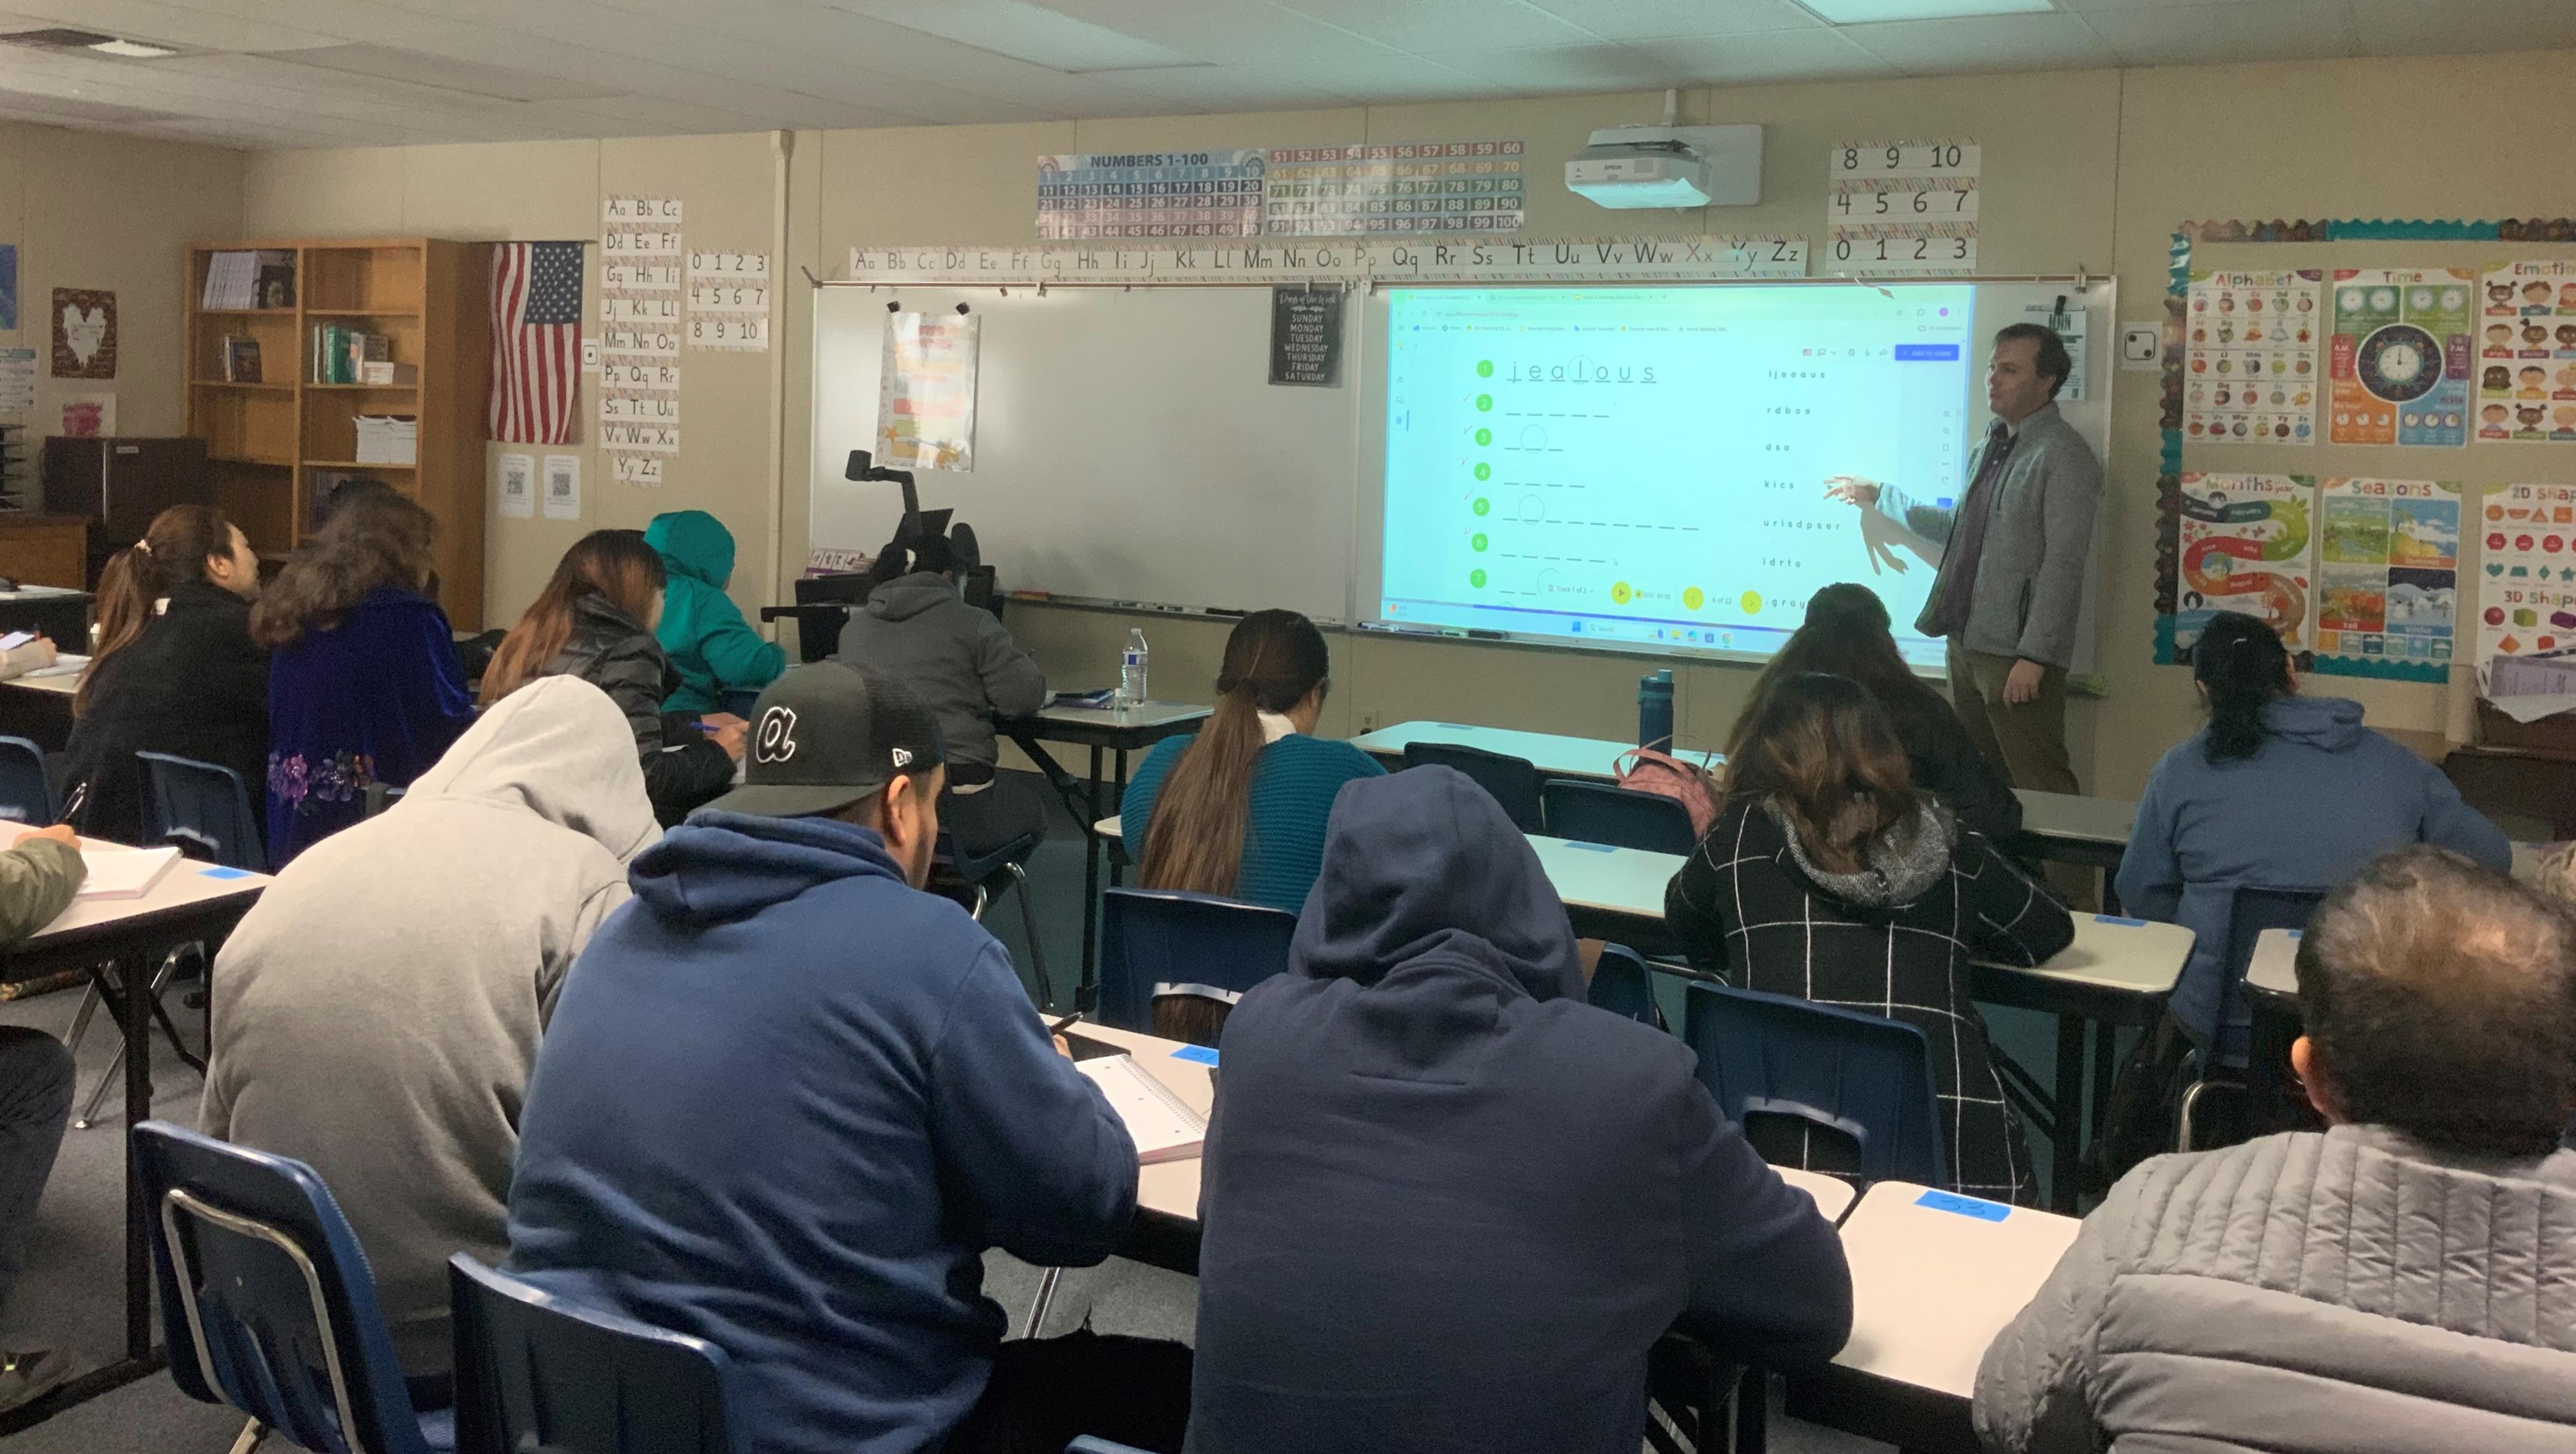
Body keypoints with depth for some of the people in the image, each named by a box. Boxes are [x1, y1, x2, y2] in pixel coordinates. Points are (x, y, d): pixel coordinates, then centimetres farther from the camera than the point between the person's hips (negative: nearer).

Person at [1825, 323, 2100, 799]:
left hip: (2017, 652, -8)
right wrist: (1880, 497, 31)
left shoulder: (2063, 456, -11)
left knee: (2038, 787, -8)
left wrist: (2035, 656, -19)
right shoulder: (1993, 445, 15)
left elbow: (2063, 566, -16)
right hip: (1966, 642, 9)